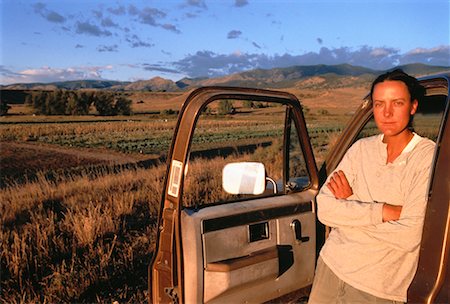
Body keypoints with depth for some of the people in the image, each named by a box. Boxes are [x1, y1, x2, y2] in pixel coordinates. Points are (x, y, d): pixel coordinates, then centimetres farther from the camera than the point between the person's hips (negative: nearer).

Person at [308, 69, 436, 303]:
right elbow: (324, 208, -11)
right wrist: (385, 211, -21)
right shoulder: (361, 149, -2)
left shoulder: (430, 158, -14)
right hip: (331, 266, 4)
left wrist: (349, 208, -14)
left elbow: (410, 237, -22)